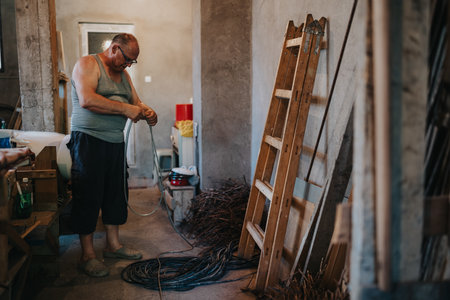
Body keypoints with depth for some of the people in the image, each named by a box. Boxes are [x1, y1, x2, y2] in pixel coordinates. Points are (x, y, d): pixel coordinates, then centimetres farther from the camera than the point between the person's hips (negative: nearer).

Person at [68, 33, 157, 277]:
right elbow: (87, 100, -23)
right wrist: (125, 109, -22)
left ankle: (113, 244, 26)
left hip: (115, 143, 8)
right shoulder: (87, 64, -8)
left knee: (116, 194, 12)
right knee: (88, 197, -3)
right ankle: (87, 255, 5)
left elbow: (135, 102, 21)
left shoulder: (123, 74, 18)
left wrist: (146, 112, -3)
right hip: (88, 141, -8)